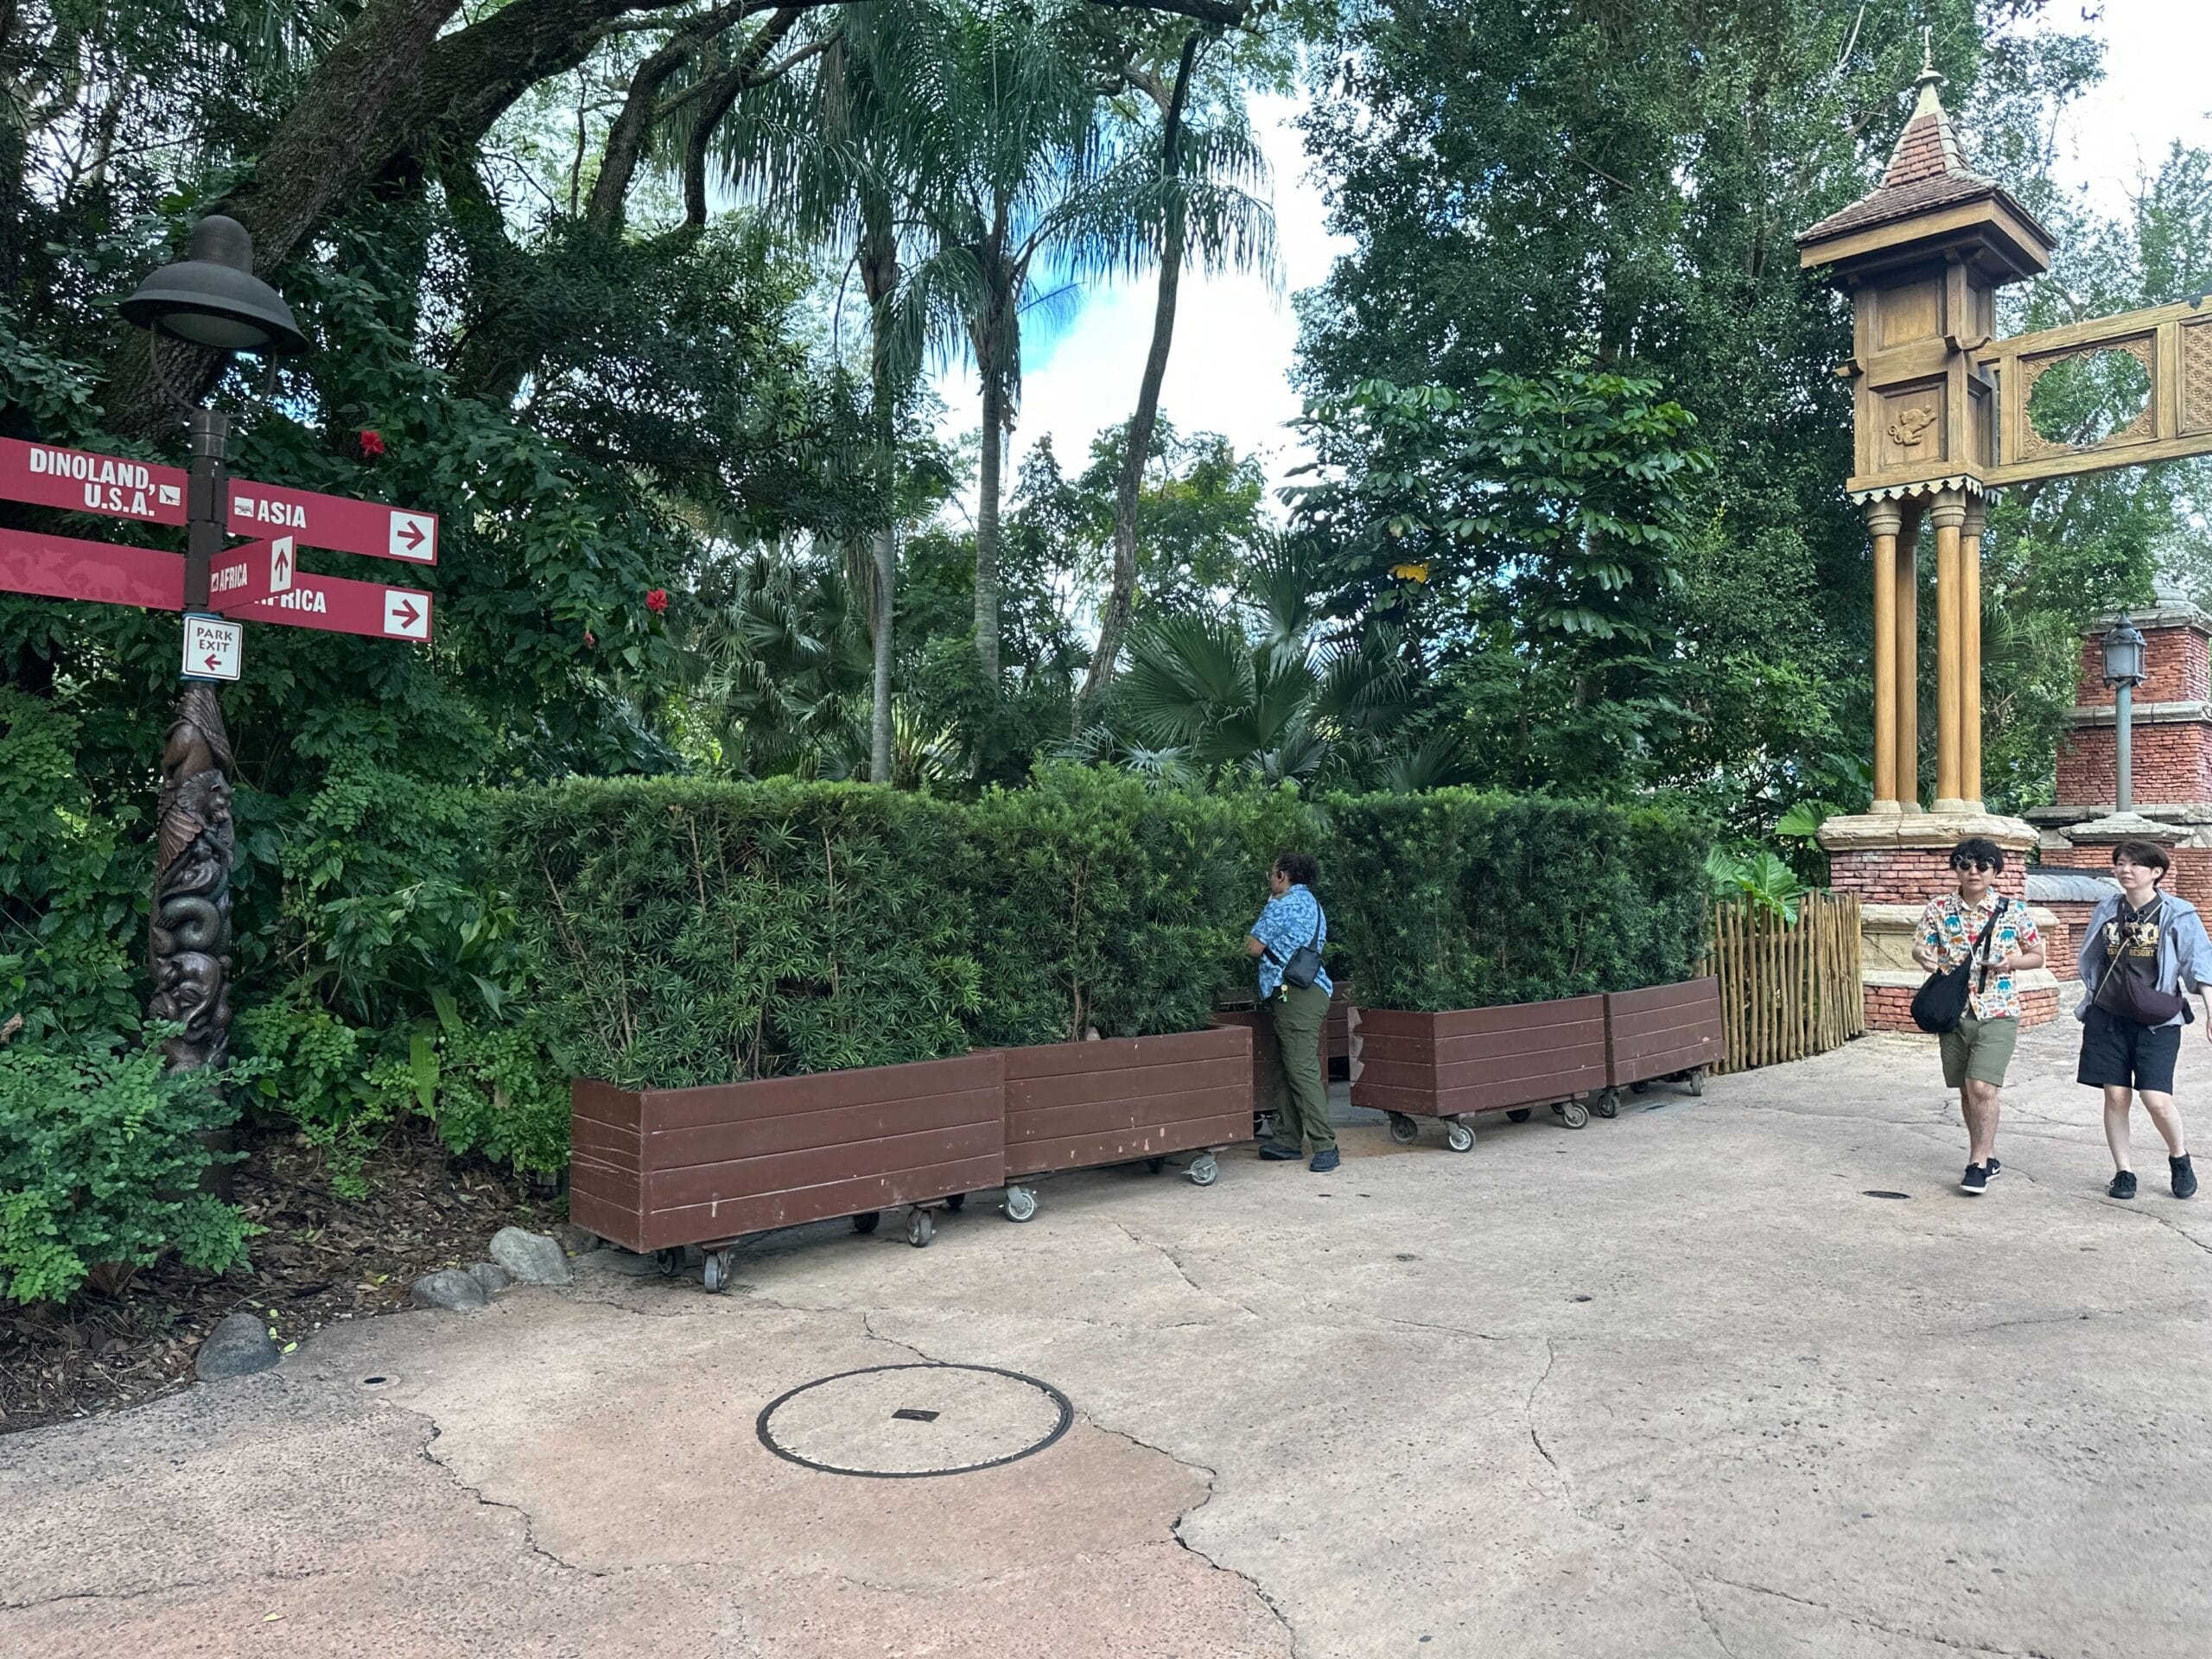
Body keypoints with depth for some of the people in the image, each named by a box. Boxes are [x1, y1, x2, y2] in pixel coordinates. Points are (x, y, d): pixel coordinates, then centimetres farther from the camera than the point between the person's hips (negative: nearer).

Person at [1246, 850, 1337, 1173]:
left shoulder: (1283, 904, -8)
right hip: (1310, 989, 10)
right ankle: (1289, 1140, 14)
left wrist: (1250, 941, 16)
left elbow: (1254, 947, -5)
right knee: (1285, 1070, 12)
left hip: (1294, 994, -10)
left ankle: (1325, 1146, -14)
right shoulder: (1312, 904, 22)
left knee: (1302, 1070, -12)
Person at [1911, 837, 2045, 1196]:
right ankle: (1988, 1156, 28)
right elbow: (1919, 947, 1)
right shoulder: (1939, 908, 2)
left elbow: (2037, 955, 7)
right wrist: (1923, 955, -23)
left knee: (1982, 1088, -14)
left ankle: (1978, 1163, -2)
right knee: (1967, 1090, 12)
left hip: (1997, 1012, -3)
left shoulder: (2013, 910, -1)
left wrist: (2013, 961, -14)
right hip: (1954, 1010, 3)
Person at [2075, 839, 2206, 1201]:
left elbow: (2199, 964, -3)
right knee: (2115, 1096, 3)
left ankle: (2179, 1158, 18)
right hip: (2108, 1017, 3)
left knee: (2156, 1099, -10)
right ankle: (2123, 1171, 15)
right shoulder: (2107, 909, 7)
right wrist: (2090, 1002, 19)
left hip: (2157, 1021, -3)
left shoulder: (2177, 913, -3)